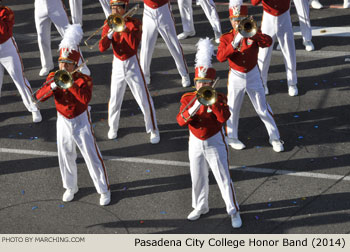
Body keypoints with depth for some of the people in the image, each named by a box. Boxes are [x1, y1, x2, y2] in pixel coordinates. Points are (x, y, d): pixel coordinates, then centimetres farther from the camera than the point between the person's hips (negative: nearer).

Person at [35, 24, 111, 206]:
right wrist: (53, 86, -30)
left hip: (81, 122, -4)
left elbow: (86, 98, -36)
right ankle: (70, 187, 35)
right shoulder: (53, 77, -4)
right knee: (65, 157, 14)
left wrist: (69, 83, -38)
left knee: (92, 157, 1)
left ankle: (104, 190, 14)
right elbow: (39, 97, -13)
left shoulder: (84, 80, -17)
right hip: (63, 122, 4)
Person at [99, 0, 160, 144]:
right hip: (117, 66, 3)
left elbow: (134, 45, -27)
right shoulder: (109, 24, -3)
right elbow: (102, 48, -11)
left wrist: (123, 28, -28)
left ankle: (153, 130, 16)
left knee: (145, 100, 1)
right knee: (114, 100, 10)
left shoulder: (134, 24, -12)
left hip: (132, 65, -3)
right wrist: (111, 32, -24)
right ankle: (113, 128, 32)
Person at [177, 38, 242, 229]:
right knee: (197, 178, 15)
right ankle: (200, 207, 35)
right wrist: (195, 106, -28)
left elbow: (224, 118, -26)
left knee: (223, 178, 0)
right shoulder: (187, 99, -3)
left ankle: (234, 211, 11)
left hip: (215, 143, -3)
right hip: (195, 144, 3)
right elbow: (181, 121, -16)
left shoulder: (219, 98, -9)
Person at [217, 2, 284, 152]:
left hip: (253, 76, 0)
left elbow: (268, 42, -24)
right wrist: (234, 43, -31)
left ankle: (275, 138, 18)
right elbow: (220, 57, -22)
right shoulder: (226, 38, -7)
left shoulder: (253, 34, -5)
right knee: (233, 109, 12)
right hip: (236, 77, 0)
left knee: (263, 109, 7)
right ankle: (232, 137, 31)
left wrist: (252, 34, -36)